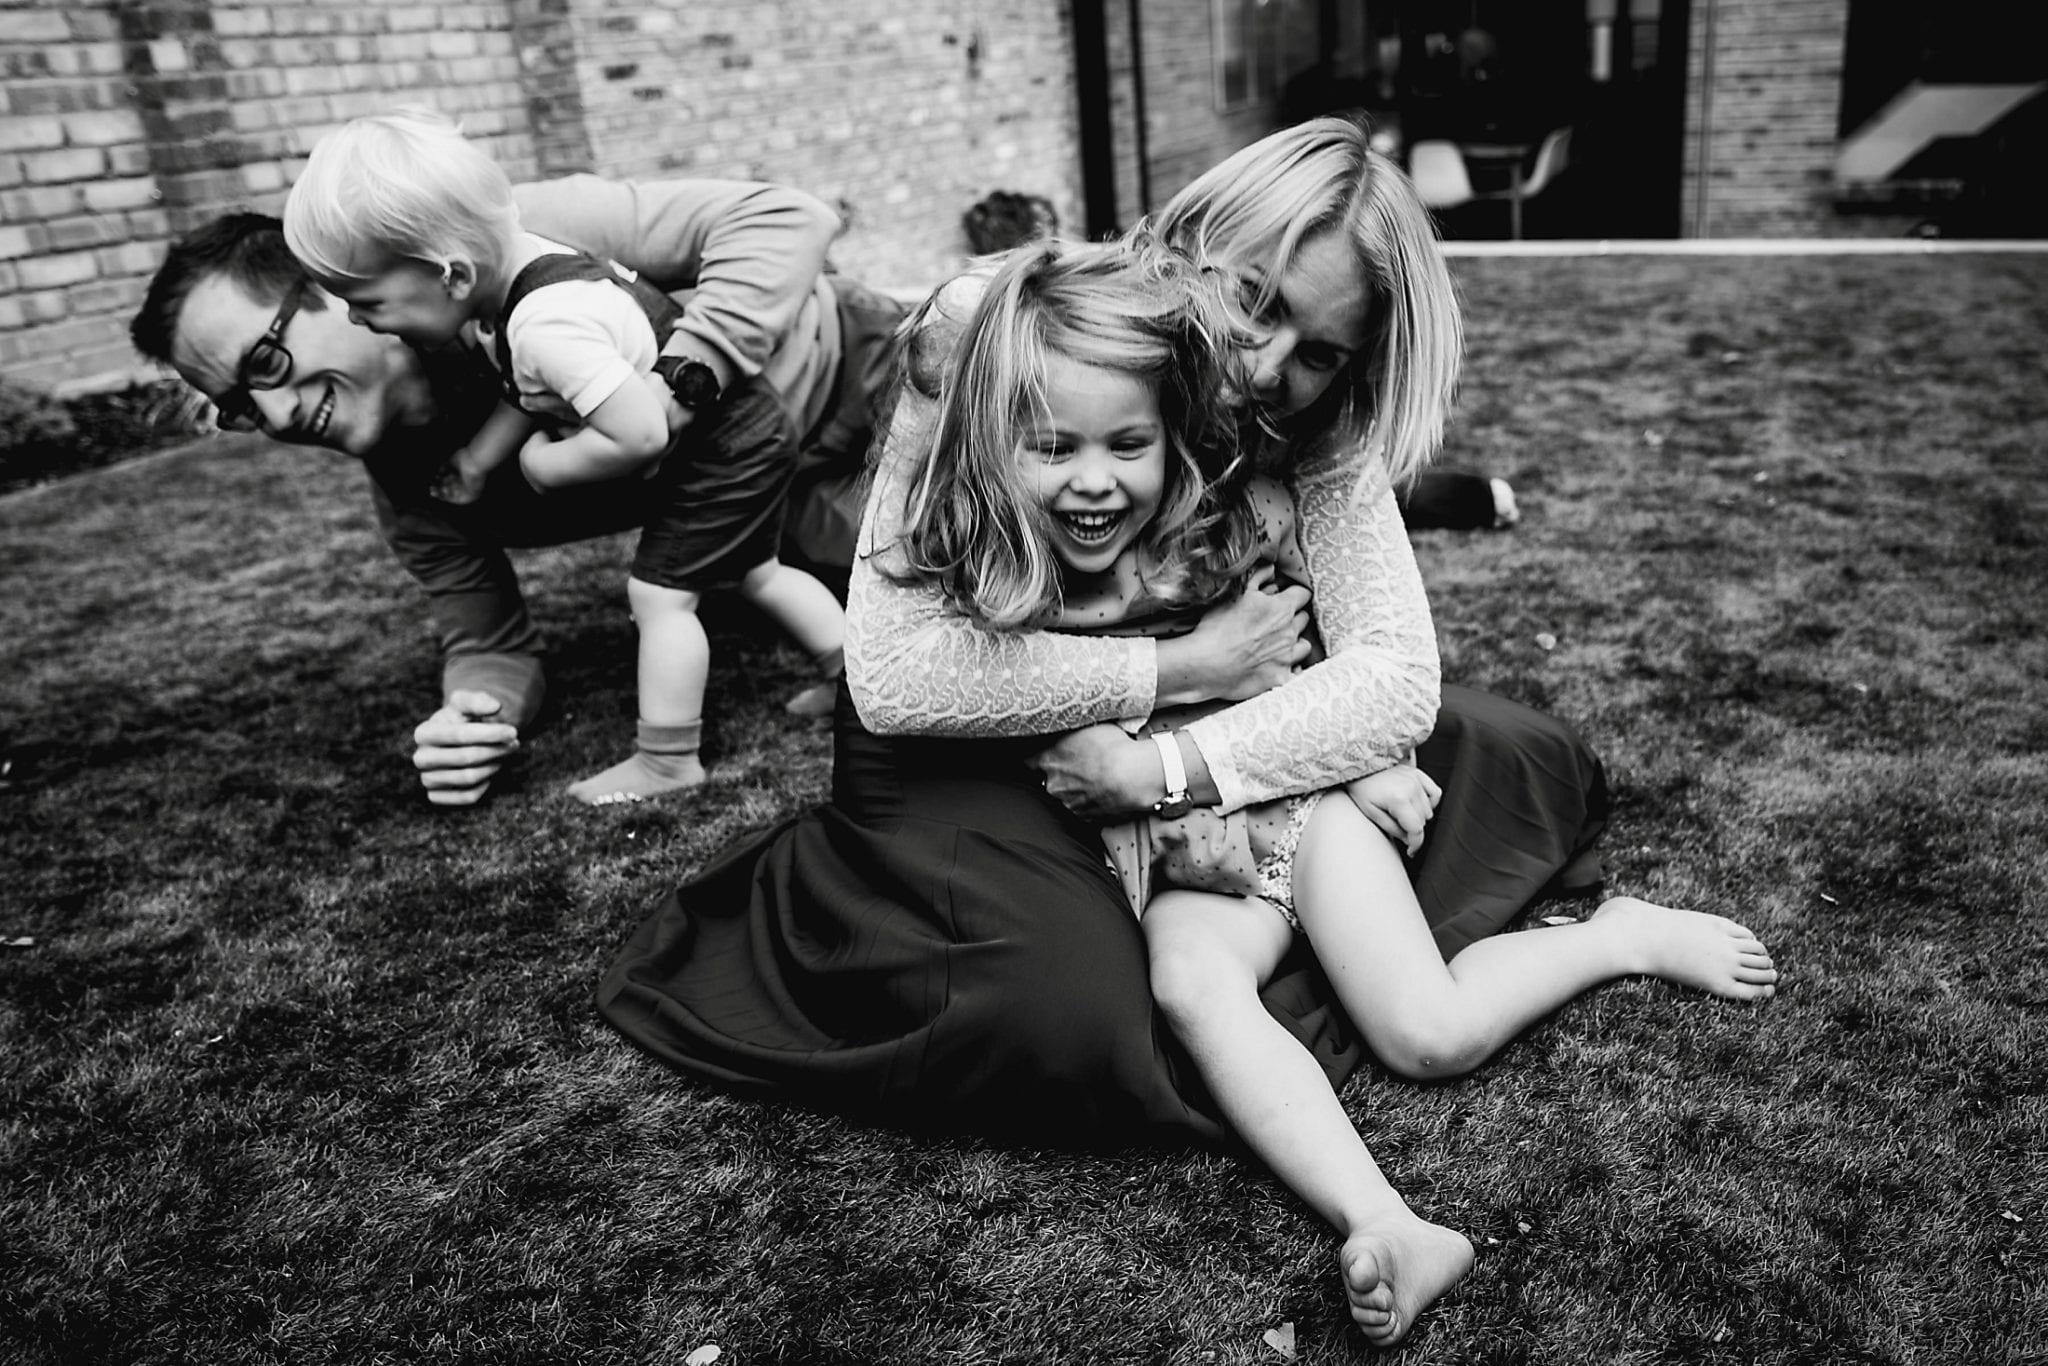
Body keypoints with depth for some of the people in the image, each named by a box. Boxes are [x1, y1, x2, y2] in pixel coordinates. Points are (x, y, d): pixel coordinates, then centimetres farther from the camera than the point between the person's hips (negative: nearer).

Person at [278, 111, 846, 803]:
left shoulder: (547, 327, -35)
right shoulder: (522, 266, -5)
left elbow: (640, 435, -35)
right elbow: (532, 392, 8)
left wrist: (549, 465, -20)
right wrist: (478, 459, -2)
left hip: (724, 450, -10)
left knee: (660, 590, -6)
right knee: (754, 571, 21)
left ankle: (666, 759, 5)